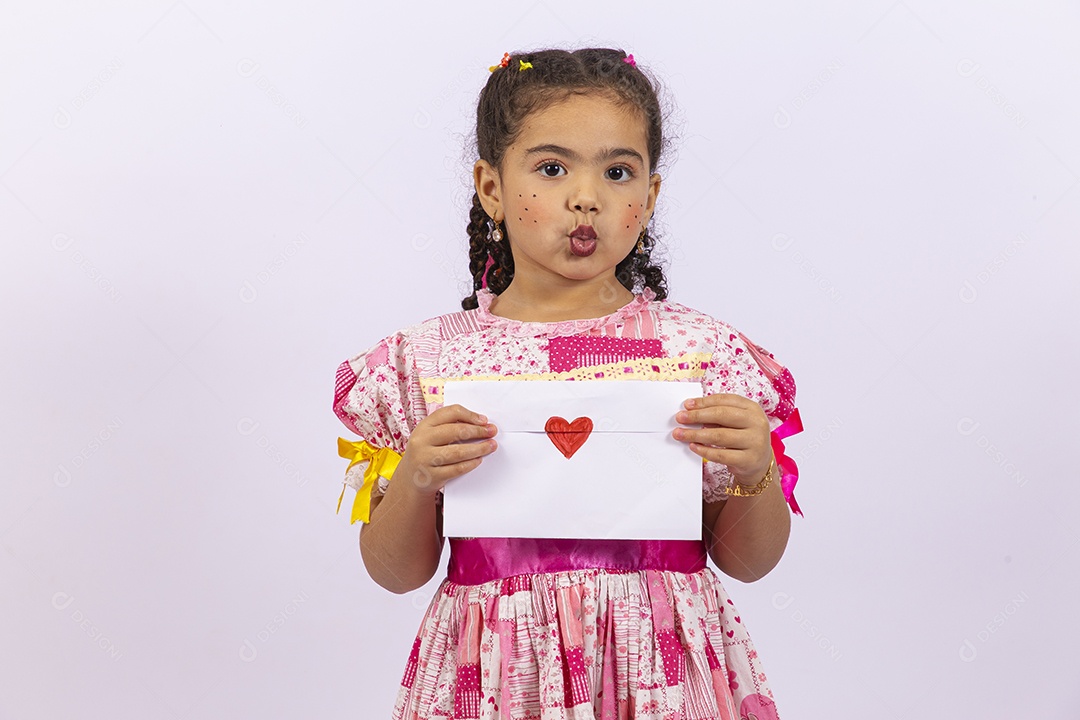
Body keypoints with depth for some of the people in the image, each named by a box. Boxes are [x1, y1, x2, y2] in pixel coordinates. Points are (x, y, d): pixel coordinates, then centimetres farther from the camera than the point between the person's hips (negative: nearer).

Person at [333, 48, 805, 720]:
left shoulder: (702, 350, -3)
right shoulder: (427, 358, -3)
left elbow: (749, 562, 3)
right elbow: (397, 573, 2)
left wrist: (757, 471, -15)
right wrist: (413, 480, -16)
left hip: (661, 666, 0)